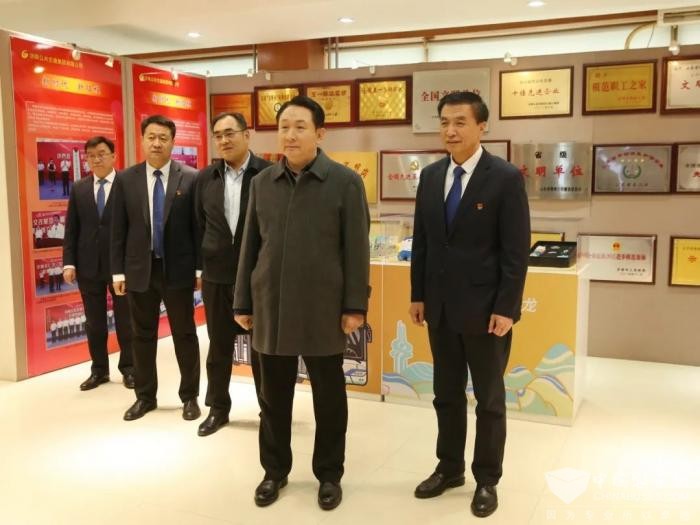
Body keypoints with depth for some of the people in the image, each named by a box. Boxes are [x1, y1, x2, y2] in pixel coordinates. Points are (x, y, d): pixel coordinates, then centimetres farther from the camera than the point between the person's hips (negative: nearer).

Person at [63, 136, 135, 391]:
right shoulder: (78, 189, 8)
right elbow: (71, 229, 7)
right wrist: (69, 263, -1)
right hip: (88, 265, 4)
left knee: (125, 320, 7)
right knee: (94, 322, 10)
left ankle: (128, 368, 20)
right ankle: (99, 370, 22)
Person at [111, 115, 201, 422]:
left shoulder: (190, 178, -2)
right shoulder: (126, 180, 4)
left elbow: (198, 226, -1)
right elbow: (118, 230, 4)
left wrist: (201, 267, -4)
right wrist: (118, 271, 0)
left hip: (178, 269, -2)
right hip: (139, 269, 2)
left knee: (185, 335, 7)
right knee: (142, 336, 12)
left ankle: (190, 396, 21)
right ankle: (145, 396, 26)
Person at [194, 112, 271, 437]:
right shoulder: (205, 178, 5)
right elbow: (200, 225, 11)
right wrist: (201, 266, 11)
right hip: (217, 276, 4)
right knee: (218, 347, 14)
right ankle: (218, 409, 29)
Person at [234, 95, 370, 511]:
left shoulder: (345, 182, -4)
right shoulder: (263, 182, 6)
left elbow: (356, 250, -5)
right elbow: (250, 246, 9)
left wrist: (355, 306, -8)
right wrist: (243, 302, 8)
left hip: (323, 310, -3)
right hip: (271, 308, 3)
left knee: (329, 398, 11)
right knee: (274, 397, 13)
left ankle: (329, 474, 28)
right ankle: (275, 470, 32)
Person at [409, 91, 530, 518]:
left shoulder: (506, 177, -10)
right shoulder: (431, 176, 6)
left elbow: (517, 250, -12)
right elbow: (422, 240, 10)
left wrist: (506, 308, -16)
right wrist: (418, 294, 7)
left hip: (485, 308, -5)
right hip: (440, 307, 5)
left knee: (489, 399, 10)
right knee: (447, 395, 16)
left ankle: (487, 480, 26)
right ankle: (449, 468, 33)